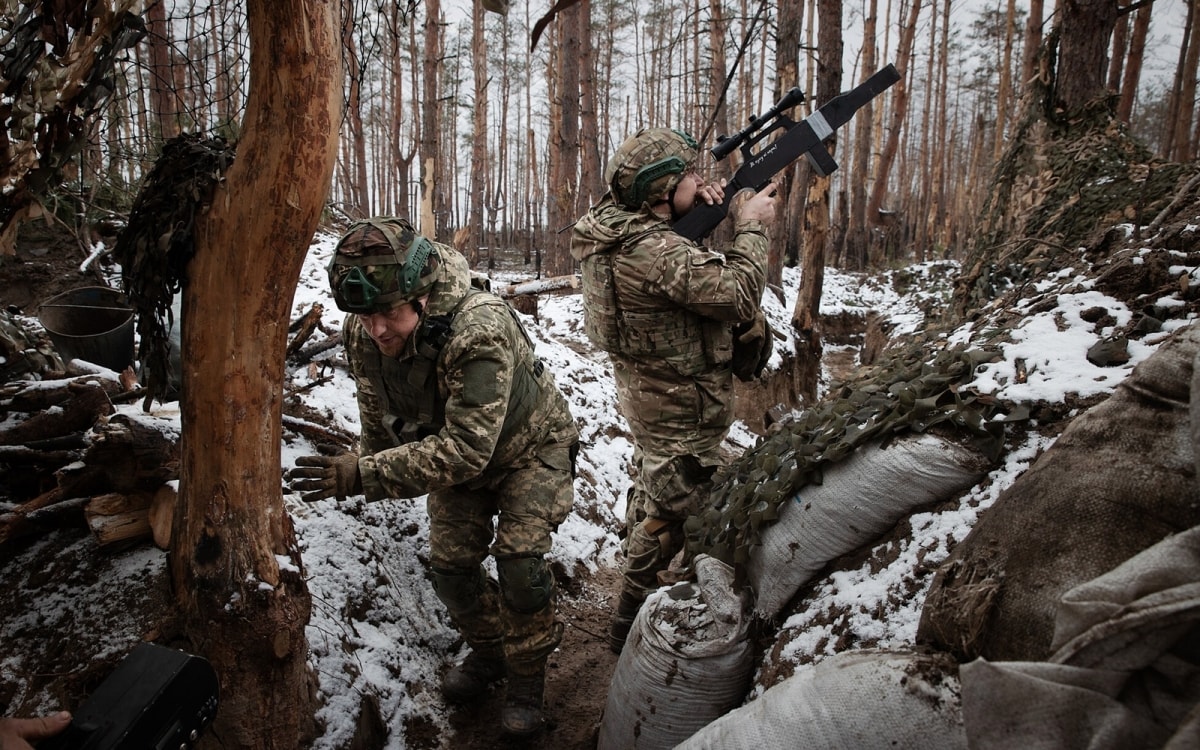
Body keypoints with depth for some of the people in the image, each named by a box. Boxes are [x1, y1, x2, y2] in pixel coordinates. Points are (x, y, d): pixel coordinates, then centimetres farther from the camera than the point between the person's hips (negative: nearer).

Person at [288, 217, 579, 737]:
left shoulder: (480, 331, -42)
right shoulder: (362, 335, -22)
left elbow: (464, 450, -44)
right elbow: (377, 422, -2)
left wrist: (363, 476, -47)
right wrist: (370, 471, 9)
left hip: (528, 446, -5)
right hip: (455, 450, 6)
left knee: (519, 560, -13)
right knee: (450, 563, 5)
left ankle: (526, 677, 12)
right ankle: (487, 651, 32)